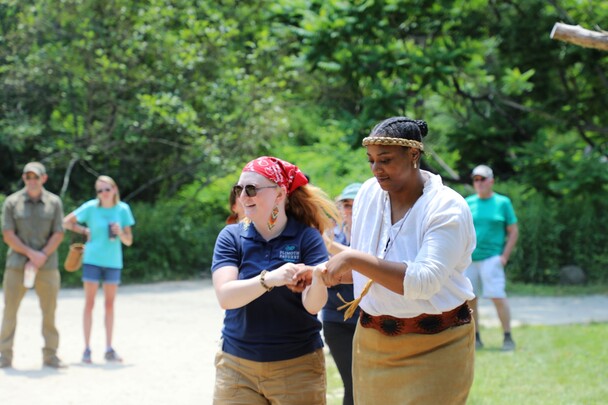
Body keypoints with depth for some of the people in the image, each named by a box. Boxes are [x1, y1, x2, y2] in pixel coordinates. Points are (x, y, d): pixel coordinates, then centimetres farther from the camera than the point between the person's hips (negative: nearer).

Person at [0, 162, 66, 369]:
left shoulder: (54, 202, 5)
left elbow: (58, 235, 1)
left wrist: (42, 257, -12)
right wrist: (31, 253, -14)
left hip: (47, 265, 1)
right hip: (17, 264, -1)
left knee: (50, 310, 2)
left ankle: (50, 355, 11)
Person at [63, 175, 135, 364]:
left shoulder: (122, 209, 0)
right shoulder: (91, 207, -5)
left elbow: (129, 241, 2)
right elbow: (66, 222, 4)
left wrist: (120, 232, -16)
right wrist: (85, 231, 0)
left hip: (113, 262, 2)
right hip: (92, 260, -2)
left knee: (110, 304, 7)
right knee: (89, 303, -1)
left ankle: (109, 349, 12)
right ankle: (87, 349, 2)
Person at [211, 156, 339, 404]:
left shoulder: (307, 237, -5)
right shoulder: (231, 237, -1)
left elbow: (313, 305, -14)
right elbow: (225, 297, -16)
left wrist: (318, 280, -37)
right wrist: (269, 279, -33)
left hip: (298, 366, -1)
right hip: (237, 367, 1)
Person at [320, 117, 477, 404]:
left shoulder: (448, 209, -16)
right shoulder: (369, 193, 2)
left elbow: (423, 282, -28)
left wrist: (353, 259, -27)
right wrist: (322, 273, -4)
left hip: (434, 347, -5)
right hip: (372, 342, 5)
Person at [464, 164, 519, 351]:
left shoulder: (502, 202, 4)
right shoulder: (468, 203, 12)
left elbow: (513, 231, 4)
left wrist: (505, 256, -5)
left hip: (491, 257, -4)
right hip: (468, 259, 4)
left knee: (498, 297, -12)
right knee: (469, 299, 4)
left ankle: (508, 337, -5)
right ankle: (475, 338, 14)